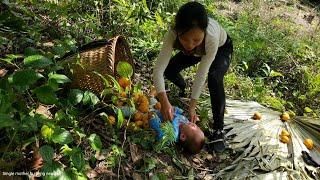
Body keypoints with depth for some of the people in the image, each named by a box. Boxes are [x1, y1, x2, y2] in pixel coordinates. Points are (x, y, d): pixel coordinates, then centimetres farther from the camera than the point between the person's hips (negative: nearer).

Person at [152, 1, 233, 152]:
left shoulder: (212, 37, -45)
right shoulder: (172, 34, -38)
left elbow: (201, 75, -36)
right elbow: (158, 69, -39)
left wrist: (192, 106, -33)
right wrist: (164, 101, -48)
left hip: (221, 48, -3)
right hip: (198, 51, 4)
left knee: (214, 78, -30)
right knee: (169, 69, -9)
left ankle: (218, 129, -16)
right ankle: (182, 89, 26)